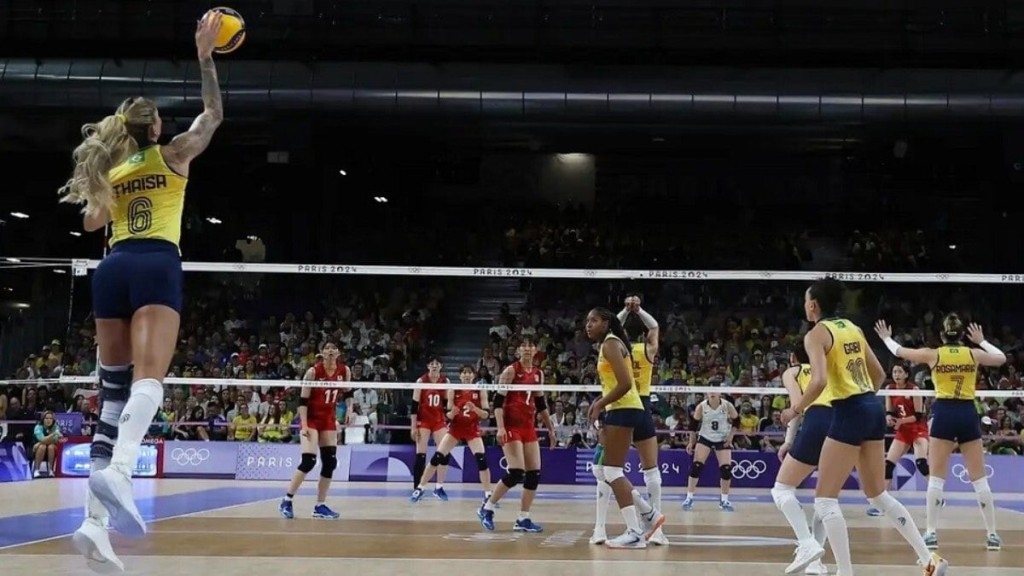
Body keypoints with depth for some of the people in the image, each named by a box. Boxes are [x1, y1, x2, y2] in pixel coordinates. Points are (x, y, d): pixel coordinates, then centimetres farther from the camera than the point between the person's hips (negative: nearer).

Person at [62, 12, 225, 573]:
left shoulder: (108, 169, 21)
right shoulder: (171, 154, 10)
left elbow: (91, 222, 34)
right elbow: (214, 114, 19)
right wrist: (205, 55, 20)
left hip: (112, 268, 5)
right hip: (156, 264, -5)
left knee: (113, 391, 3)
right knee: (147, 378, -21)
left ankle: (96, 521, -7)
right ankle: (117, 469, -50)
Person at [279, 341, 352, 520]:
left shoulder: (344, 371, -4)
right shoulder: (313, 371, -16)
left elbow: (347, 393, 13)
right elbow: (303, 400, -14)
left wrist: (349, 408, -5)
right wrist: (304, 425, -21)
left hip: (329, 420, 6)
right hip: (311, 419, -5)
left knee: (330, 462, 1)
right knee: (308, 461, -16)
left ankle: (320, 506, 10)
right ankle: (287, 501, -4)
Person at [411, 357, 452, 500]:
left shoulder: (445, 381, 2)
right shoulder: (421, 381, -6)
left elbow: (447, 403, 10)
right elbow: (414, 404, -6)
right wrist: (413, 426, -10)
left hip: (439, 421, 3)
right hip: (423, 421, -3)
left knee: (445, 453, -6)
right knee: (421, 455, -5)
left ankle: (439, 487, 5)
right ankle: (417, 489, 1)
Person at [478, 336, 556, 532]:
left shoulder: (538, 374, 11)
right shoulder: (511, 370, -7)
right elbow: (498, 401, -11)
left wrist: (550, 428, 21)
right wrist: (500, 428, -21)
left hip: (529, 428, 7)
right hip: (511, 427, -7)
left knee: (535, 473, 1)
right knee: (516, 473, -15)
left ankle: (523, 519, 8)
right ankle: (487, 509, 2)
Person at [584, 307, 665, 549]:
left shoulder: (611, 343, -11)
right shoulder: (607, 345, 19)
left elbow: (625, 384, -20)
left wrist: (600, 405, -12)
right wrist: (600, 401, 7)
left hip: (624, 411, -10)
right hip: (621, 411, 10)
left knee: (611, 471, -9)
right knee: (608, 471, 11)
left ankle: (635, 533, -10)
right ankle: (650, 514, 14)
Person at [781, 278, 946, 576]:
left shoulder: (816, 334, -8)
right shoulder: (852, 329, 15)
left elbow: (819, 381, -22)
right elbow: (879, 374, 20)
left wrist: (795, 410, -9)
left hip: (849, 414, -8)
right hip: (873, 409, 8)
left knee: (825, 500, -2)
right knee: (879, 496, 19)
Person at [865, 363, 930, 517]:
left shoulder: (914, 389, -15)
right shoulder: (889, 389, -1)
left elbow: (919, 416, -15)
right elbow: (889, 412, 4)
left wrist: (902, 420, -28)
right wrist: (889, 418, -19)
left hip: (919, 430, -5)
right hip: (902, 432, 5)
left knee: (921, 461, -26)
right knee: (888, 463, -4)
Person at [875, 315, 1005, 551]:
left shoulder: (933, 354, 1)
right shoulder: (973, 354, 5)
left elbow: (899, 351, 15)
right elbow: (1001, 358, 23)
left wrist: (886, 337, 33)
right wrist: (982, 341, 33)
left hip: (944, 414, -1)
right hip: (968, 414, 1)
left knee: (936, 478, 2)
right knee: (979, 479, 6)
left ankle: (931, 533, -3)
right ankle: (992, 534, 8)